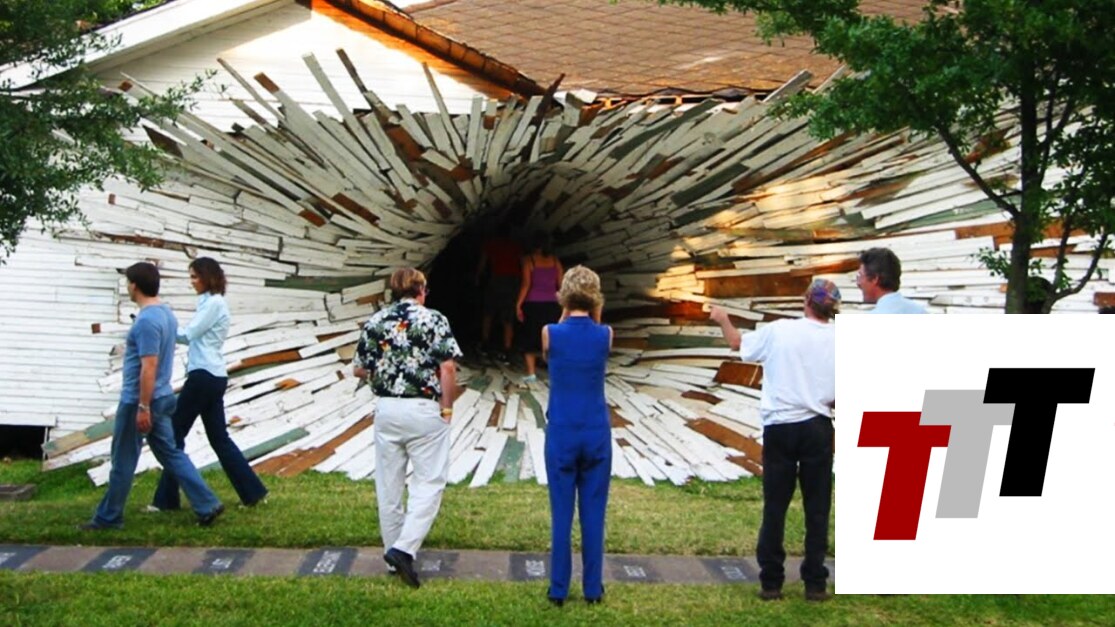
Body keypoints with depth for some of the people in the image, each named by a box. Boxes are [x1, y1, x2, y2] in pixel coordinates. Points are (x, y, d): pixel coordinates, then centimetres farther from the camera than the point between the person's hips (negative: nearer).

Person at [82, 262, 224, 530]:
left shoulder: (146, 320, -21)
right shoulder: (166, 313, 9)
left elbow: (149, 367, -24)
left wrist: (143, 407, -23)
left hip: (138, 400, -9)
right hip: (161, 397, 9)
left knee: (123, 461, 5)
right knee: (171, 454, 10)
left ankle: (108, 518, 18)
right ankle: (207, 505, 6)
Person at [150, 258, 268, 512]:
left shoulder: (214, 303, -10)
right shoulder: (209, 302, 20)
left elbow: (188, 334, -13)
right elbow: (192, 336, 14)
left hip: (205, 376, -10)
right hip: (212, 376, 10)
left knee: (174, 434, -1)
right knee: (219, 437, 10)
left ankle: (166, 499, 6)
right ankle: (252, 492, 11)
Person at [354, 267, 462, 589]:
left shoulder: (375, 322, 5)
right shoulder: (433, 320, -5)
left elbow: (360, 370, 9)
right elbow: (448, 369, -11)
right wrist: (446, 407, -1)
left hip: (386, 409, 4)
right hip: (424, 410, -4)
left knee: (389, 483, 12)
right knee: (429, 481, 4)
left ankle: (394, 551, 22)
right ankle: (404, 548, -9)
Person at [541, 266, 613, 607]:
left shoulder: (550, 333, -7)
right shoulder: (605, 335, -4)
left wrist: (565, 314, 11)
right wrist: (594, 316, 10)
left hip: (561, 433, -1)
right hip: (596, 434, 1)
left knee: (562, 514, 7)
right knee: (593, 514, 8)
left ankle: (559, 589, 14)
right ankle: (593, 588, 16)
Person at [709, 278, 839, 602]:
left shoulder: (779, 330, -5)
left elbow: (739, 344, 13)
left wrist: (723, 321, 32)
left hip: (779, 428, 0)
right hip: (818, 429, 0)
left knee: (775, 507, 7)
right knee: (817, 508, 9)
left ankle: (771, 582, 14)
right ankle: (815, 583, 15)